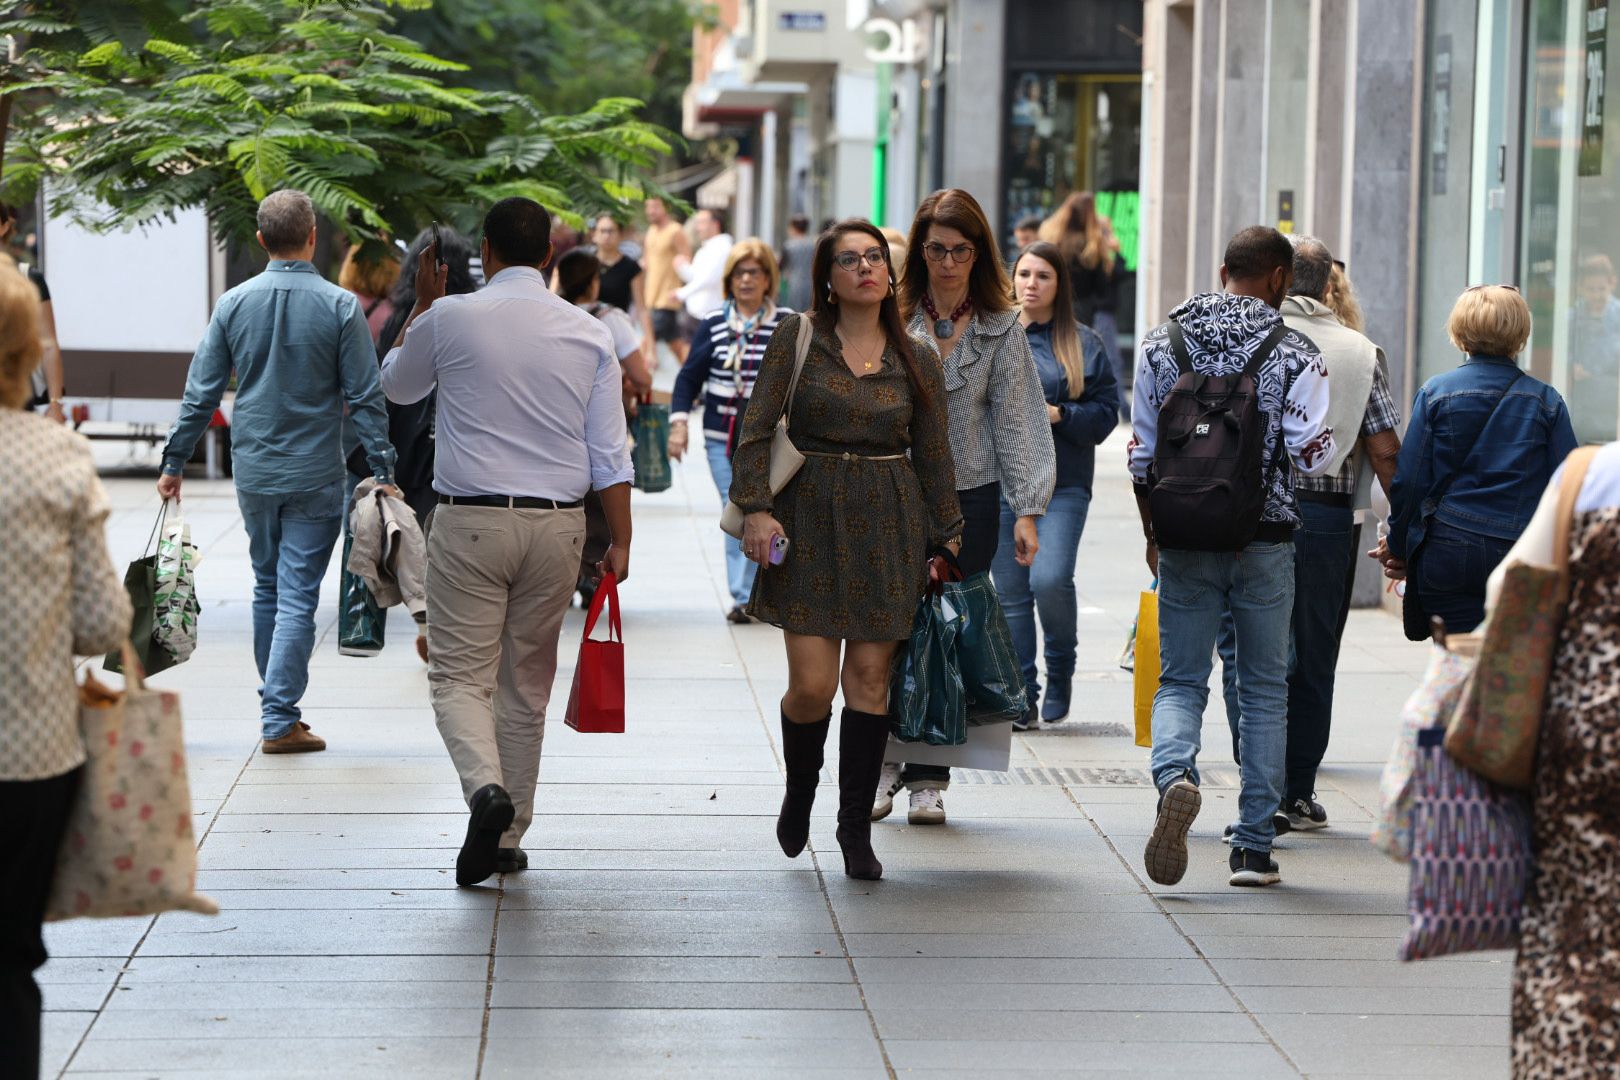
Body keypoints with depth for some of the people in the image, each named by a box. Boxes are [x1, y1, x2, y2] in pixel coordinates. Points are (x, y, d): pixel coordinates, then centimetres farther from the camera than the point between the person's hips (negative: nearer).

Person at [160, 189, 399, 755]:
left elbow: (201, 394, 2)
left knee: (267, 587, 18)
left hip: (253, 472, 3)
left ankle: (274, 703, 25)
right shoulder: (340, 306, -8)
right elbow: (365, 396, -8)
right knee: (298, 596, -2)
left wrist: (174, 463, 10)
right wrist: (383, 472, -2)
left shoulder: (234, 304, 0)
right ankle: (280, 719, -6)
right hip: (315, 475, -3)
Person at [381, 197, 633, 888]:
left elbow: (396, 385, 17)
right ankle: (507, 841, 18)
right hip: (558, 524, 3)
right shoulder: (589, 333, 3)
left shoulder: (448, 318, -4)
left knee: (460, 675, 1)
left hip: (470, 520, -3)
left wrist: (422, 304, 27)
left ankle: (486, 787, -26)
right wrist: (620, 541, 6)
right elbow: (609, 450, 1)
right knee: (527, 683, 13)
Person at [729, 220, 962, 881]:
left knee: (869, 676, 0)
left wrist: (947, 538, 12)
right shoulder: (797, 338, 0)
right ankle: (799, 793, 23)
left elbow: (934, 455, 13)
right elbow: (757, 429, -1)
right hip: (810, 521, -2)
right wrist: (756, 507, -12)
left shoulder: (915, 360, 7)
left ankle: (856, 827, 11)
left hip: (887, 527, 2)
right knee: (811, 682, -7)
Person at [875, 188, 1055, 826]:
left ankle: (928, 778, 10)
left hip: (969, 499, 0)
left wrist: (1026, 511, -3)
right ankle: (882, 764, 13)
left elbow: (1015, 423, 4)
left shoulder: (1001, 330, 4)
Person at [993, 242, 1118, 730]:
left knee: (1050, 580, -18)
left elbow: (1105, 412, 2)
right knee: (1011, 594, 4)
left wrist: (1059, 414, -13)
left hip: (1062, 485, -2)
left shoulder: (1084, 344, 4)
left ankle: (1061, 667, 10)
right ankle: (1021, 701, 12)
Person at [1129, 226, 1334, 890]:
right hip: (1265, 542, -1)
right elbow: (1313, 455, -9)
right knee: (1264, 690, 9)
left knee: (1180, 679, 8)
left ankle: (1174, 774, -24)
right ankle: (1253, 847, 9)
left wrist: (1152, 533, 18)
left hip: (1183, 541, 2)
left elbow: (1142, 453, 6)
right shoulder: (1293, 354, -6)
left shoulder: (1162, 343, 3)